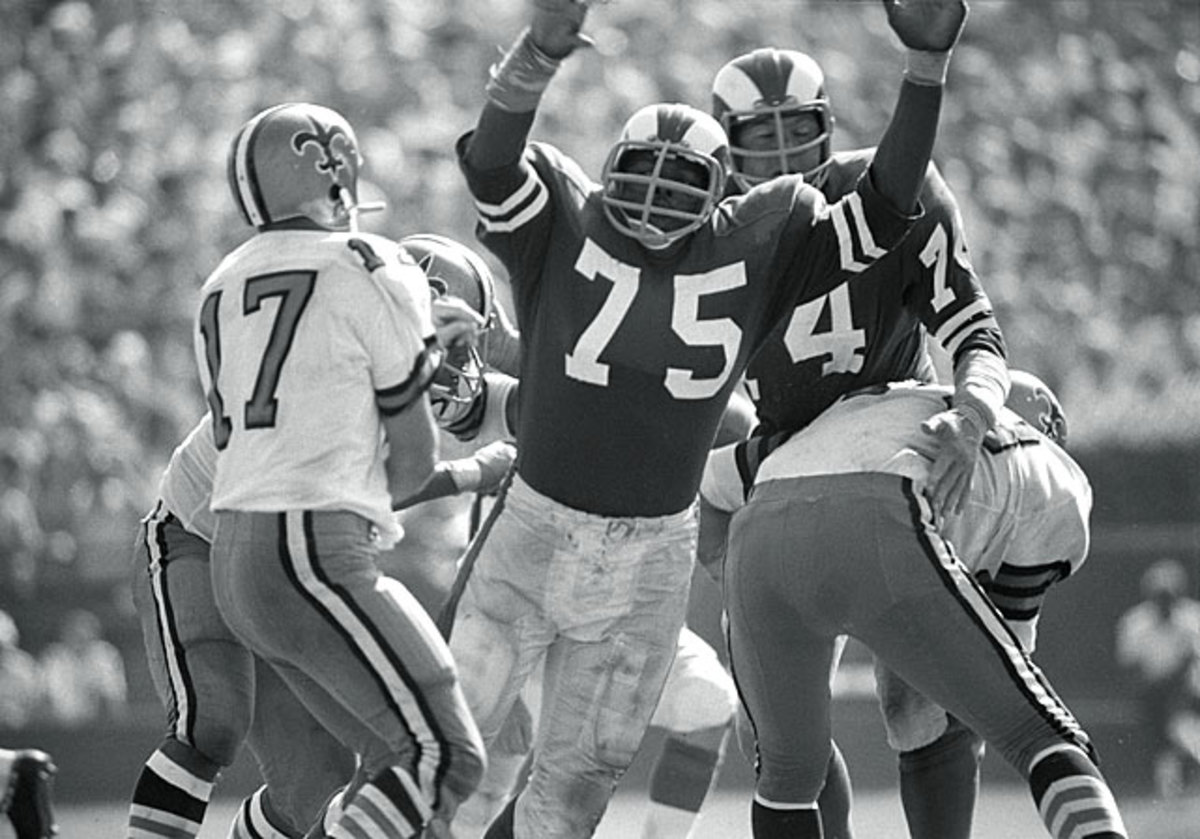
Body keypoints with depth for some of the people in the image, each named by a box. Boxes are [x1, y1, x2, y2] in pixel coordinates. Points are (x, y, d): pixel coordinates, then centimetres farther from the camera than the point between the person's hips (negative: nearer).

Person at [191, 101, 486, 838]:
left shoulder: (223, 290, 19)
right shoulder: (371, 271, -3)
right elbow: (416, 461, 2)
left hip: (234, 556, 8)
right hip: (316, 555, -8)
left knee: (394, 757, 15)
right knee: (446, 758, -6)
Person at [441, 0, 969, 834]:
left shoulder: (755, 249, -3)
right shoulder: (564, 221, -10)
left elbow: (885, 210, -8)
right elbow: (492, 159, -29)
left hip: (649, 562, 2)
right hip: (535, 536, -2)